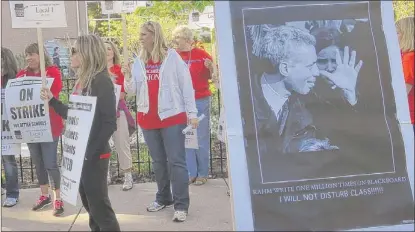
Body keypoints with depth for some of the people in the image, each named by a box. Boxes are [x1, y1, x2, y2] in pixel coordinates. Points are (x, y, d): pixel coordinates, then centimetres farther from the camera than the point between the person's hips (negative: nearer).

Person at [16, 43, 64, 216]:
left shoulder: (52, 71, -7)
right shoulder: (22, 74, 9)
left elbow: (54, 92, -19)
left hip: (49, 124, -6)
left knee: (50, 163, -4)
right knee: (37, 162, 14)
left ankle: (58, 200, 8)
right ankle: (44, 196, 29)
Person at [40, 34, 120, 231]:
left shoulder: (101, 80, -16)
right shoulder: (82, 81, 11)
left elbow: (110, 122, -20)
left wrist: (92, 151, -21)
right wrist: (52, 100, 11)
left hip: (94, 154, -9)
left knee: (99, 205, -2)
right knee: (89, 203, 17)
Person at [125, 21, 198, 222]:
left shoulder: (172, 57, -4)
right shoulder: (139, 61, 8)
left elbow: (186, 84, -4)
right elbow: (132, 90, 9)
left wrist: (192, 112, -8)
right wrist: (127, 78, -12)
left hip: (172, 116, -5)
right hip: (147, 118, 5)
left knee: (176, 161, -3)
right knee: (158, 161, 15)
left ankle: (181, 205, 2)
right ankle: (164, 198, 28)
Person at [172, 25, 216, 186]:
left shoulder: (201, 54, -2)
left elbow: (212, 77, 4)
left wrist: (210, 67, -16)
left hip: (201, 101, -3)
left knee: (201, 138, 1)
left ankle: (202, 173, 11)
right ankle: (190, 173, 15)